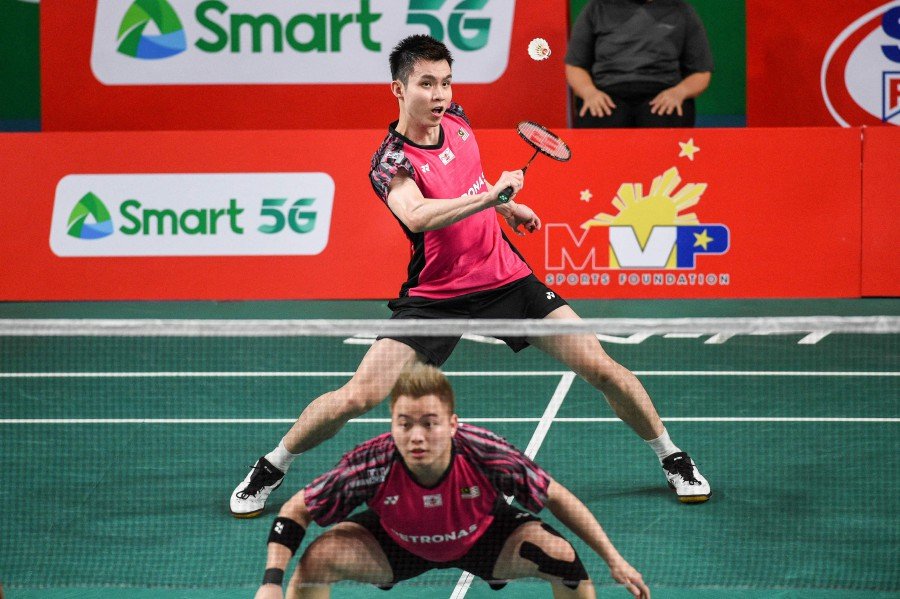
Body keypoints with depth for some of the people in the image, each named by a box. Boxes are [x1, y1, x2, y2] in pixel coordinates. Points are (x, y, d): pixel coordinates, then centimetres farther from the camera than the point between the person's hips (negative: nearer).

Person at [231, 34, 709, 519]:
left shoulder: (455, 120, -1)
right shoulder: (391, 162, -20)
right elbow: (417, 216, -42)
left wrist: (506, 207, 27)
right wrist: (490, 194, -46)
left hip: (505, 278, 5)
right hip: (436, 295, -4)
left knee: (603, 370, -4)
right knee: (357, 397, -15)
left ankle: (673, 460, 19)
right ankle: (270, 469, 10)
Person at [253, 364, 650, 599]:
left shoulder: (487, 455, -37)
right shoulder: (373, 465, -37)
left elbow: (557, 498, -19)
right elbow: (295, 511, -22)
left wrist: (614, 561, -17)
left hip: (484, 536, 0)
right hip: (395, 542, 0)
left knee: (563, 557, -25)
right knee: (316, 558, -25)